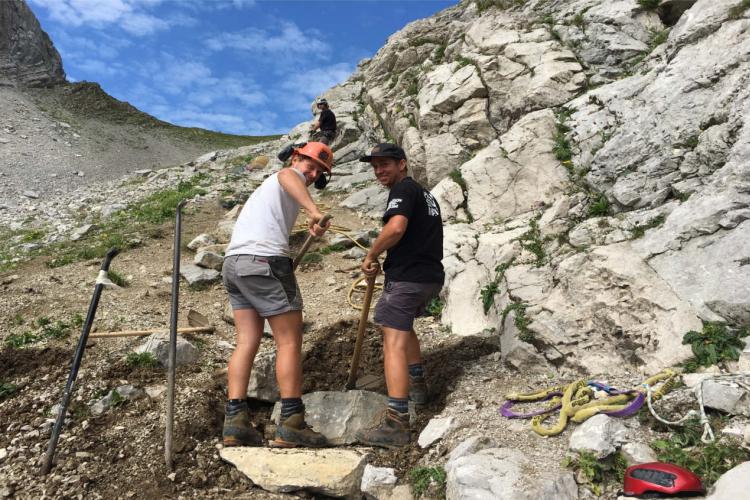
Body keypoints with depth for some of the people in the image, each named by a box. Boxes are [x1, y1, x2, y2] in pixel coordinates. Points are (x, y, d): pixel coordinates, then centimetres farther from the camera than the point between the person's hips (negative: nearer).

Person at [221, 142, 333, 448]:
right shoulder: (292, 177, 6)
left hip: (233, 262, 9)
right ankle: (291, 424, -3)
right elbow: (286, 174, -21)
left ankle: (235, 421, 0)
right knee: (289, 342, -4)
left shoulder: (269, 187, 34)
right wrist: (313, 210, -37)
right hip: (264, 261, -9)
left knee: (247, 342, 6)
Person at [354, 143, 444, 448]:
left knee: (394, 343, -11)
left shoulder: (403, 189, -7)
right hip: (432, 277, 10)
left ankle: (397, 424, -16)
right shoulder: (425, 194, 22)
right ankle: (417, 386, 37)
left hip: (407, 277, -10)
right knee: (404, 325, 31)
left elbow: (396, 228, -26)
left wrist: (371, 256, -12)